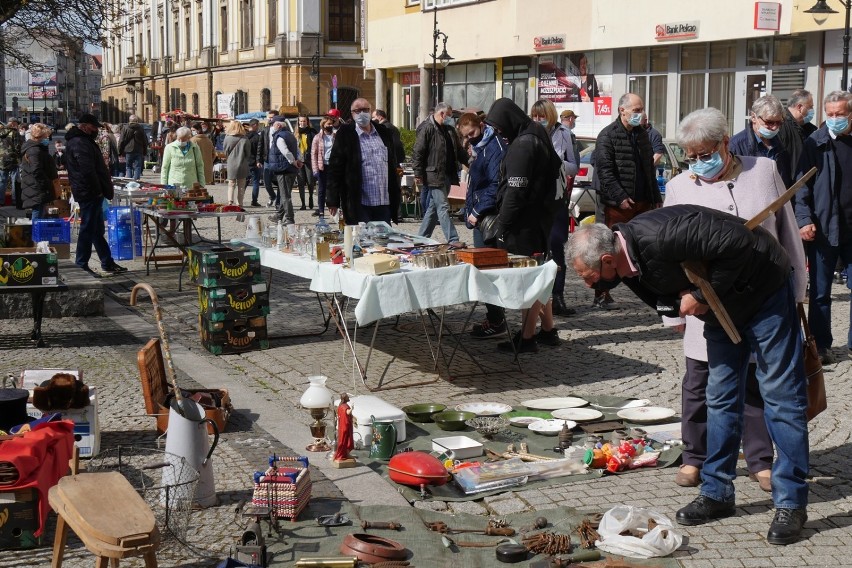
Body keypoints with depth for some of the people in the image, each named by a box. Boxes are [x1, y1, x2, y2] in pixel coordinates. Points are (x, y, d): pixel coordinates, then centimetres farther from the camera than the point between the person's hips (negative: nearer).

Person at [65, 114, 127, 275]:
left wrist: (102, 190, 15)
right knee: (88, 230, -4)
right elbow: (88, 171, -25)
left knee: (97, 230, 16)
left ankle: (107, 263, 24)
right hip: (90, 193, -11)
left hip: (91, 194, 11)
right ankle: (81, 265, 2)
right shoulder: (80, 143, -17)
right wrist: (98, 190, -17)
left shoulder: (83, 141, 18)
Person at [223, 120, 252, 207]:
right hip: (242, 165, 0)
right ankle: (239, 204, 8)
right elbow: (248, 154, 0)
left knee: (231, 184, 8)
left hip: (231, 165, 0)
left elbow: (225, 152, 2)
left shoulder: (227, 138, -7)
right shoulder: (245, 140, -8)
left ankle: (230, 201, -10)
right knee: (241, 186, 8)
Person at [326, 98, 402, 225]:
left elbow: (393, 166, 18)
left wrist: (396, 198, 15)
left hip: (384, 203, 4)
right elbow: (334, 169, -3)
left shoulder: (384, 133, 13)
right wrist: (333, 201, -8)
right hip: (359, 204, -4)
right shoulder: (345, 135, -1)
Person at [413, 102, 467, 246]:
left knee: (433, 208, 12)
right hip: (434, 176, -9)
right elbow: (417, 152, -12)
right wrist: (418, 174, -16)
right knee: (443, 208, -11)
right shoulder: (427, 129, -9)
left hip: (446, 176, 9)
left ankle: (421, 238, 20)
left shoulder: (449, 130, 17)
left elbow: (458, 151, 27)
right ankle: (452, 239, -14)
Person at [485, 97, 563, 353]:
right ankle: (547, 329, 28)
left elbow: (516, 191, -22)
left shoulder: (523, 144, -17)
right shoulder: (536, 136, 13)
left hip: (524, 223, -10)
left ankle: (527, 338, 1)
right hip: (539, 218, 10)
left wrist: (503, 225, -16)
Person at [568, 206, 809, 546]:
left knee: (780, 395, -5)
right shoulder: (628, 262, -8)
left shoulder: (660, 236, -36)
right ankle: (717, 493, 20)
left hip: (763, 289, -9)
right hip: (722, 306, 9)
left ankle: (791, 504, 1)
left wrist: (703, 295, -26)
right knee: (720, 397, 11)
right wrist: (684, 301, -13)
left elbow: (738, 243, -34)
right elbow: (666, 295, 8)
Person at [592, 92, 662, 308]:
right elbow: (604, 171, -14)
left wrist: (656, 197, 18)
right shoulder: (608, 136, -7)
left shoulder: (642, 134, 16)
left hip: (643, 202, 7)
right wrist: (620, 197, -19)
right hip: (618, 205, -7)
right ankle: (602, 295, 2)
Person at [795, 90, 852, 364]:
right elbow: (802, 186, -5)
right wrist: (804, 220, -16)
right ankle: (821, 345, 16)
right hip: (823, 229, -2)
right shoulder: (815, 143, -3)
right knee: (820, 292, 7)